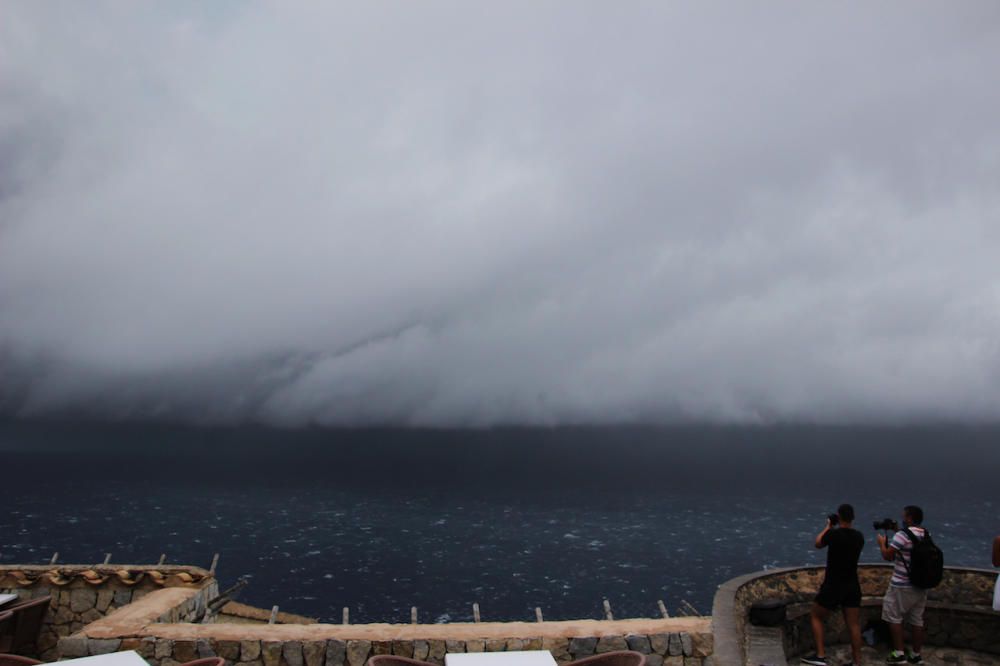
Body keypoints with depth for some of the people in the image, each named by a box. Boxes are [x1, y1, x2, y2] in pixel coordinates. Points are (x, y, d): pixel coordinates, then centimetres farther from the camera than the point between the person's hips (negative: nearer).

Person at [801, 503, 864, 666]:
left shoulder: (833, 534, -16)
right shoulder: (859, 536, -1)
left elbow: (818, 543, 3)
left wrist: (828, 526, 14)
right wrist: (849, 526, 20)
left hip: (833, 586, -5)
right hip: (853, 586, 5)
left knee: (815, 616, 11)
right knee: (854, 625, 8)